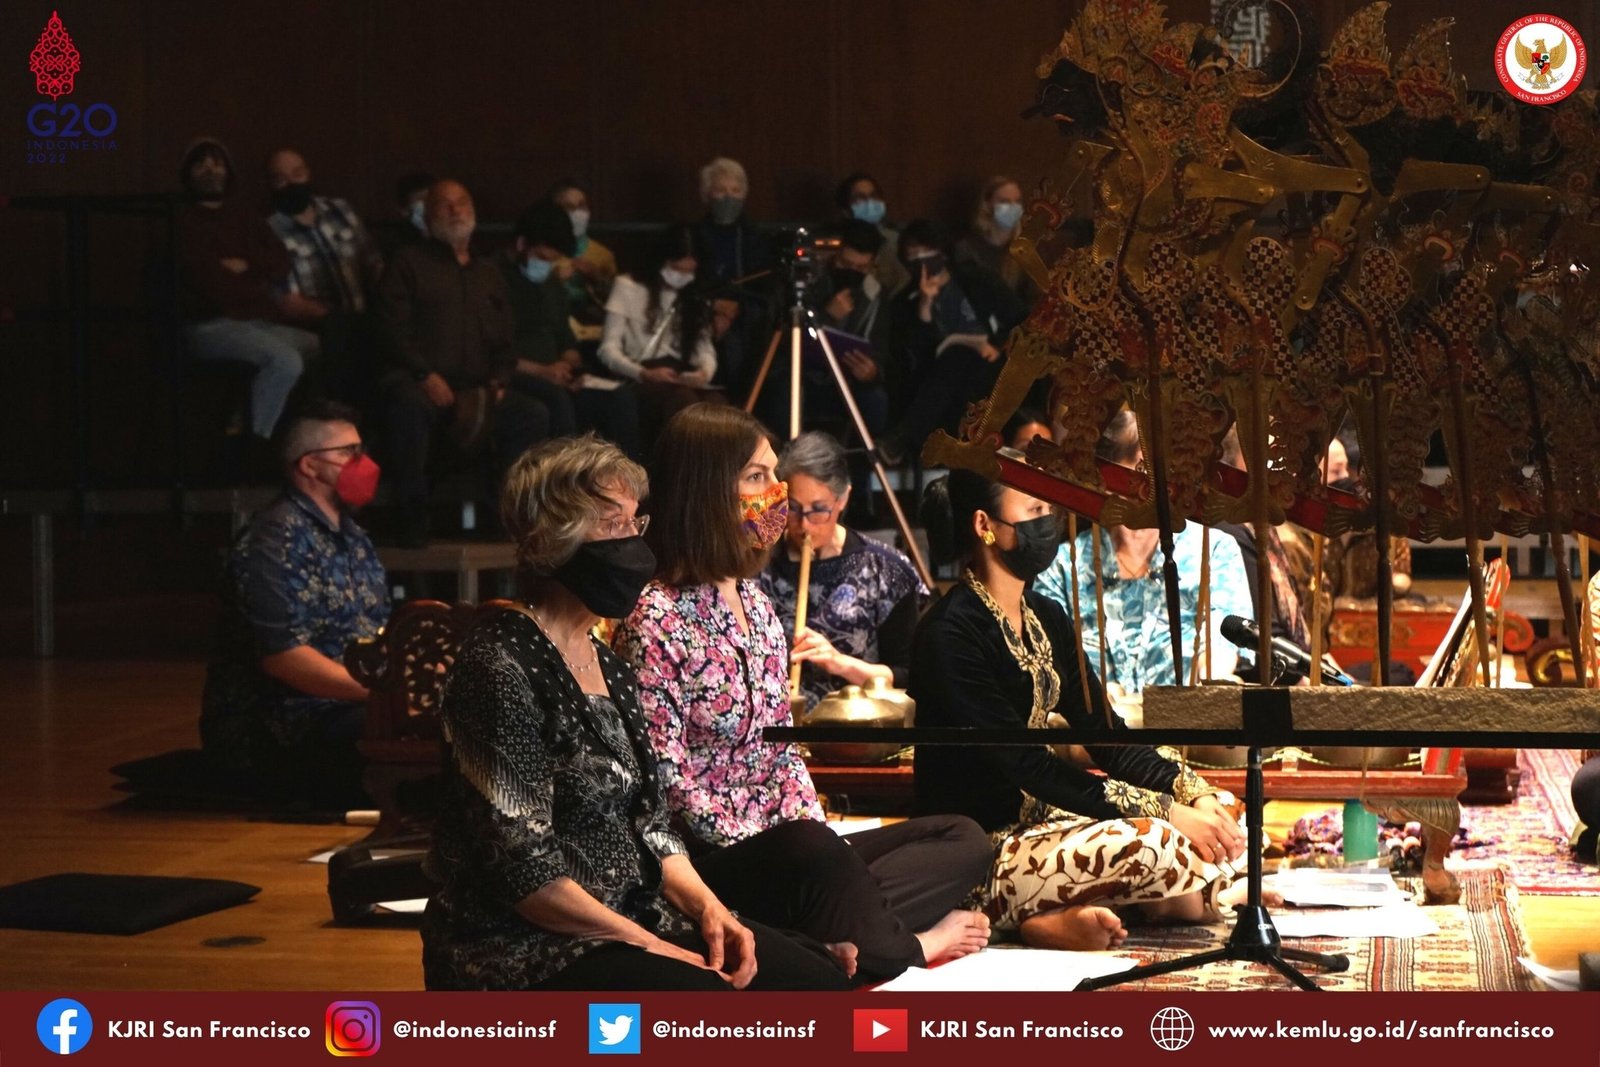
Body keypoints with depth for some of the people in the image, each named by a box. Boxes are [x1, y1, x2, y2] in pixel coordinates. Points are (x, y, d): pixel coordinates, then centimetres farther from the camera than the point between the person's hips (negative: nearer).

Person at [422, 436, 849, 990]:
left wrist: (707, 907, -2)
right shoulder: (501, 667, -14)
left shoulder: (607, 664, 12)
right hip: (523, 946, -9)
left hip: (632, 914, 9)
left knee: (817, 981, -5)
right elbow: (524, 871, -18)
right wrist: (651, 946, -16)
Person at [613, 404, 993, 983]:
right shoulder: (656, 621, -12)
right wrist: (798, 844, -16)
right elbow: (671, 784, -16)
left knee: (961, 839, -3)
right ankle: (906, 950, -14)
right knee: (814, 855, -39)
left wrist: (810, 825, -3)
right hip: (708, 861, -9)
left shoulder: (755, 602, 15)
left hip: (776, 844, 9)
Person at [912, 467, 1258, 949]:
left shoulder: (1047, 617, 10)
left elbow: (1103, 734, 7)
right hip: (979, 856, -9)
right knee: (1154, 845, -31)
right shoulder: (949, 635, -17)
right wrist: (1165, 812, -23)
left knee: (1215, 829, -4)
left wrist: (1195, 794, -10)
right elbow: (1028, 765, -21)